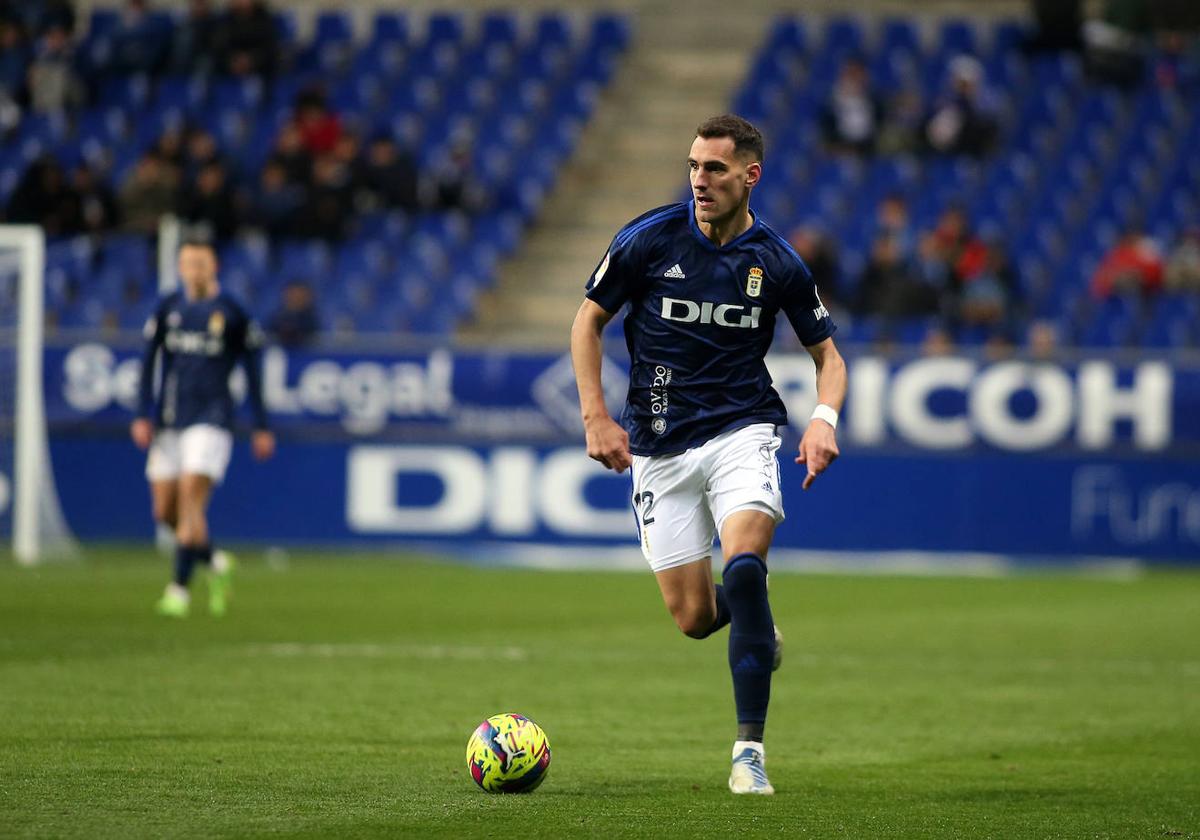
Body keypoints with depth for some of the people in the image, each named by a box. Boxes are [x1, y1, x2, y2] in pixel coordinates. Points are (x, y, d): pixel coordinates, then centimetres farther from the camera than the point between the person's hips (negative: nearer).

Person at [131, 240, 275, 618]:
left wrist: (261, 427, 5)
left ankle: (179, 588, -14)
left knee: (191, 499, -17)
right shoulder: (167, 309, 9)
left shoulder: (232, 314, 1)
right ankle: (214, 562, 25)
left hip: (211, 420, -4)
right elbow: (148, 363, 11)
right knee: (165, 511, 2)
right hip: (169, 422, 4)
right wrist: (143, 416, 1)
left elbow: (252, 373, 6)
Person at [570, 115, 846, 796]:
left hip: (741, 430, -1)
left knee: (744, 567, -27)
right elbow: (589, 321, 5)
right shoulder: (649, 239, -6)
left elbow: (828, 354, 8)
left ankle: (750, 751, -19)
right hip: (659, 445, 1)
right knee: (694, 618, -2)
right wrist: (596, 416, -5)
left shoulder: (777, 262, -4)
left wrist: (825, 420, -12)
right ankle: (750, 615, 39)